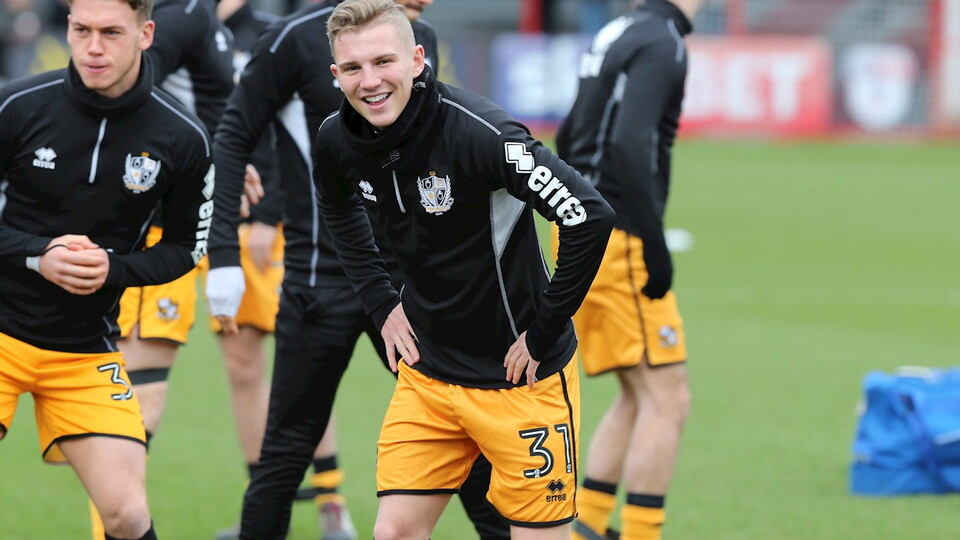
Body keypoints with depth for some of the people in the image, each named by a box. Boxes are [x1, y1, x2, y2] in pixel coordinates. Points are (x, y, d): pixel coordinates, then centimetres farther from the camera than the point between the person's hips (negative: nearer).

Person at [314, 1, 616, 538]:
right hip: (427, 376, 6)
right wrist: (382, 303, 11)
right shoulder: (337, 141, -3)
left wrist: (542, 335, -19)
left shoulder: (479, 132, -24)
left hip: (521, 379, -5)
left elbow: (591, 217, -26)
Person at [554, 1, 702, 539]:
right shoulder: (661, 43, -13)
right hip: (619, 245, -10)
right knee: (667, 400, -6)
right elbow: (629, 144, -25)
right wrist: (655, 247, -22)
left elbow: (569, 139, 23)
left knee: (639, 396, 16)